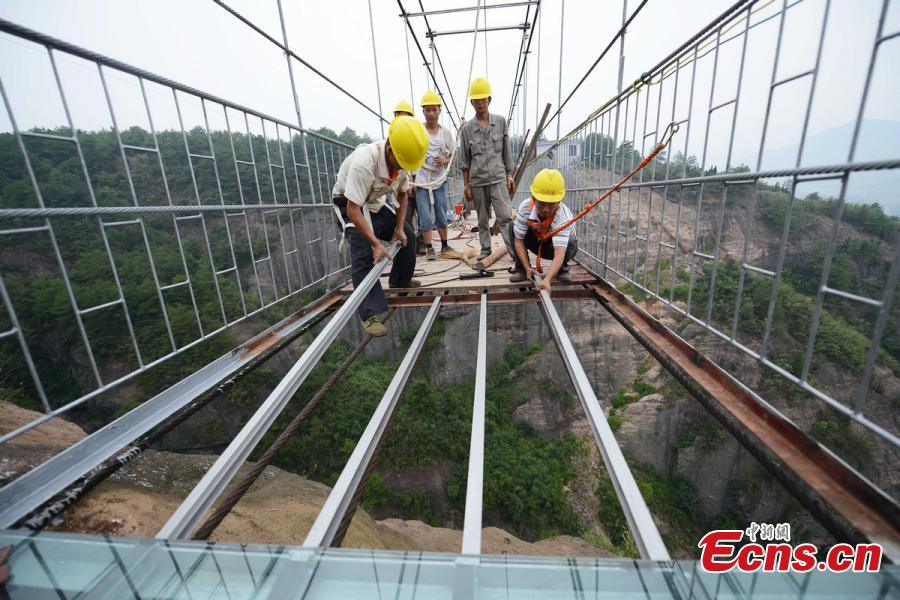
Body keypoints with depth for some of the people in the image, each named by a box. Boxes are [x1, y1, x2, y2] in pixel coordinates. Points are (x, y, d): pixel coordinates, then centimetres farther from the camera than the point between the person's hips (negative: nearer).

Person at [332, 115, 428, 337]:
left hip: (375, 202, 7)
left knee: (407, 233, 7)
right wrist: (376, 243, -38)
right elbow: (353, 209, -37)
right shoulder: (364, 161, -38)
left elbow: (402, 194, 2)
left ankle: (400, 280, 29)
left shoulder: (402, 160, -16)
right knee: (364, 251, -24)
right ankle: (369, 315, -20)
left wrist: (399, 228, -6)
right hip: (349, 204, -7)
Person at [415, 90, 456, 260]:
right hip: (421, 180, -3)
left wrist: (445, 161, -13)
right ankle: (429, 248, 9)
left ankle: (444, 247, 21)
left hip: (440, 180, 3)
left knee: (442, 215, 9)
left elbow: (453, 156, 10)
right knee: (426, 217, -2)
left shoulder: (446, 132, 4)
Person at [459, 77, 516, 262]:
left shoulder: (500, 122, 5)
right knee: (482, 219, 9)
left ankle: (516, 251, -6)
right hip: (477, 180, 1)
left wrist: (510, 175, 5)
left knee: (505, 216, -9)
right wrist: (466, 185, 4)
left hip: (498, 178, -1)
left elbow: (506, 151, 9)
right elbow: (464, 160, 6)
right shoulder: (467, 128, 4)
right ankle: (485, 248, 22)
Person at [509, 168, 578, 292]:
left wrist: (547, 279, -64)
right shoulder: (525, 207, -30)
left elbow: (559, 252, -50)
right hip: (537, 242, 2)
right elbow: (519, 240, -22)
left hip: (557, 245, -2)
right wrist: (527, 269, -28)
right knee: (512, 227, -23)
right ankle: (521, 269, -8)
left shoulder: (563, 215, -39)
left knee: (571, 244, -37)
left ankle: (562, 268, -1)